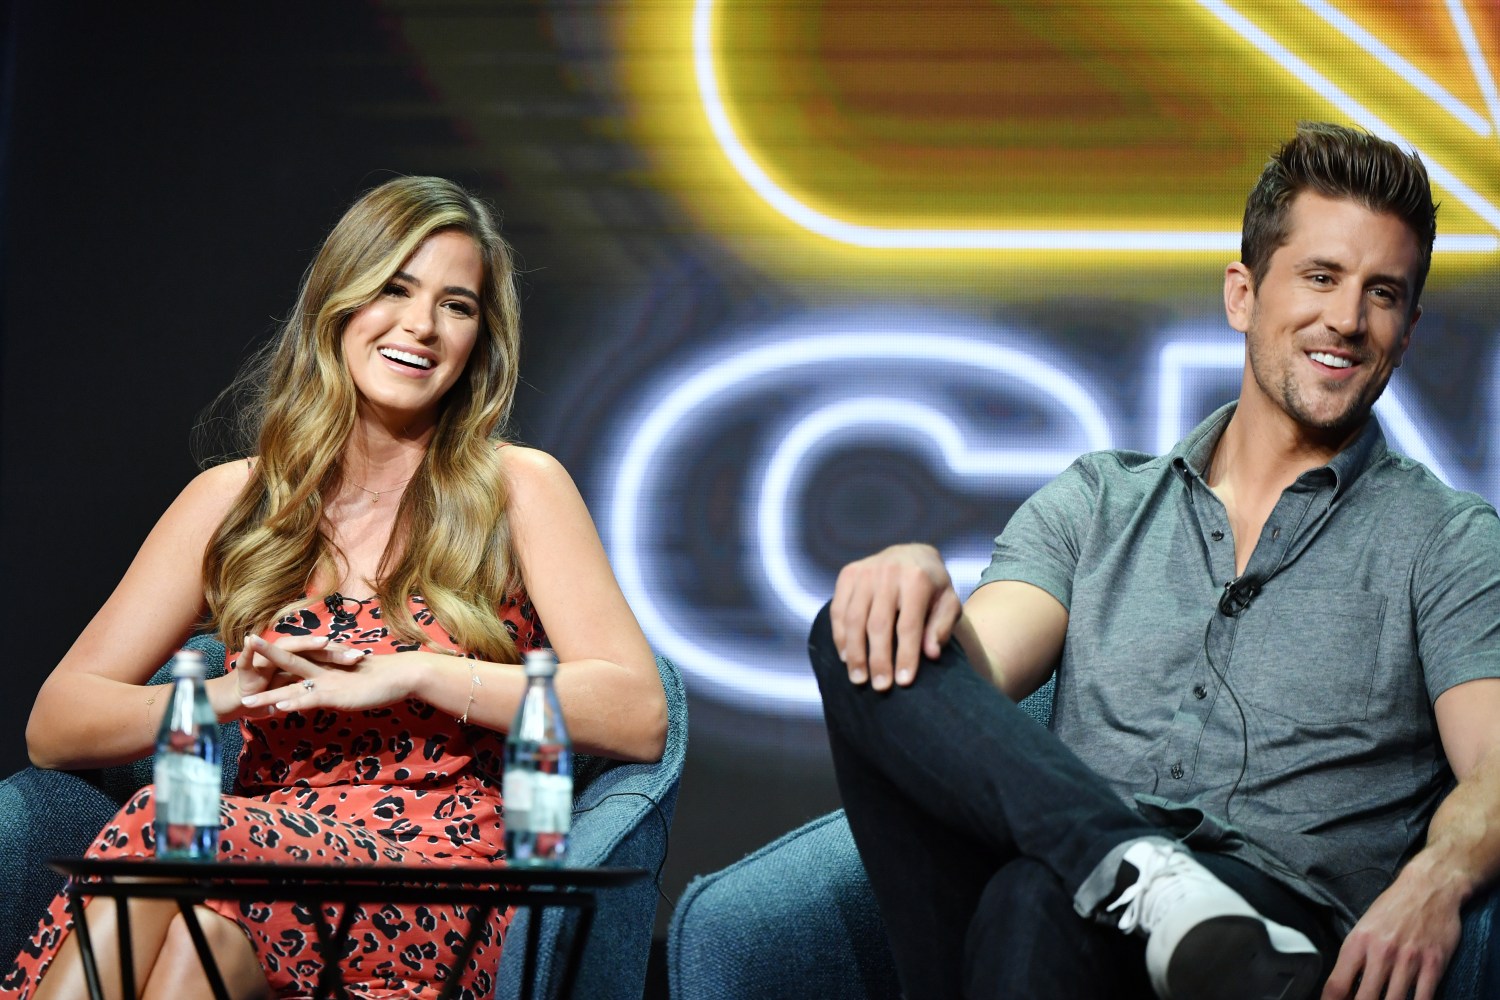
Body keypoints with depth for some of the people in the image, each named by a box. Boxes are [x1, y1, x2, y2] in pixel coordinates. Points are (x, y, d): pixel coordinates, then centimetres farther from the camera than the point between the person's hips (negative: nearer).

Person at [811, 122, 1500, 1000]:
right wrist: (917, 576, -17)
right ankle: (1150, 886, -37)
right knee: (861, 644, -22)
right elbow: (966, 681, 8)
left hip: (1283, 910, -5)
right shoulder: (1095, 504, 24)